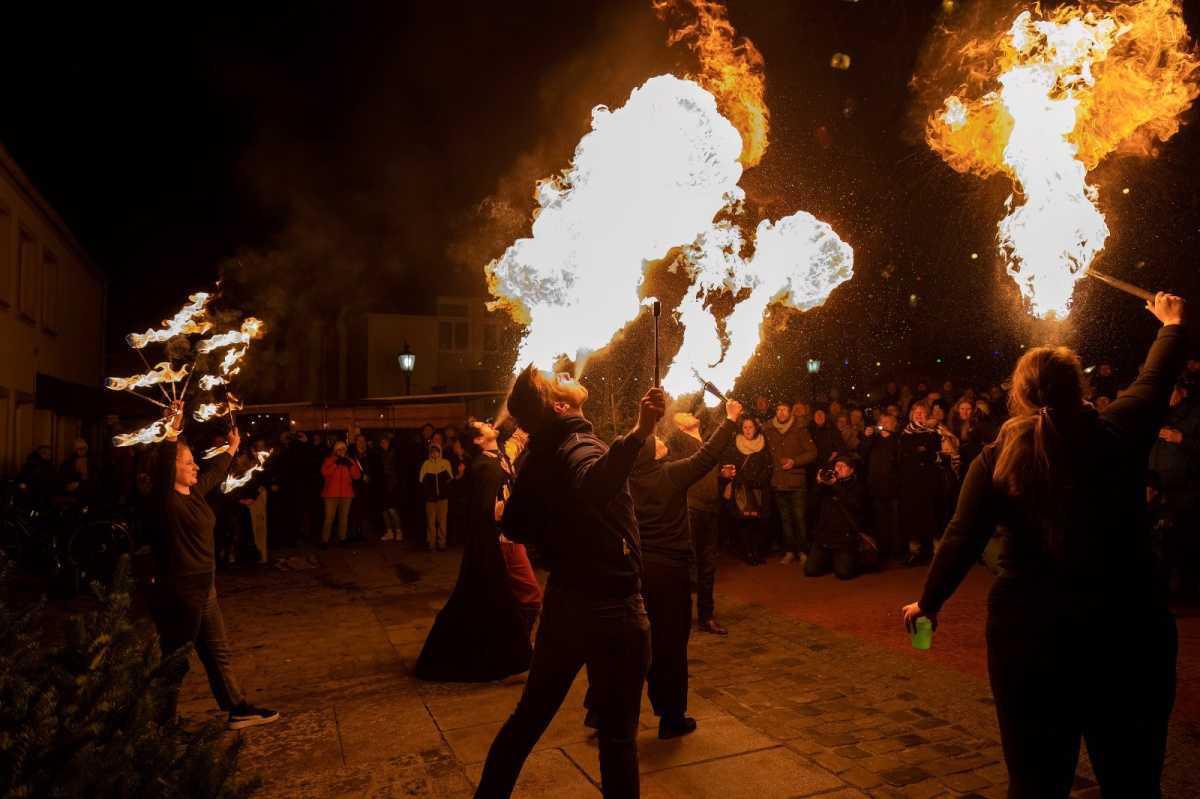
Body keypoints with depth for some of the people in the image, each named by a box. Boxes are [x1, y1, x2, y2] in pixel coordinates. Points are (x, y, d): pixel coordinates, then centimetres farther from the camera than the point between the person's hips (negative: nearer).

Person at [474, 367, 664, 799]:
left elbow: (514, 526, 15)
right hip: (612, 608, -7)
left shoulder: (537, 458, 4)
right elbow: (592, 484, -45)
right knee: (618, 733, 8)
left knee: (531, 713, 22)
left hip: (564, 602, 7)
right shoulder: (580, 447, -19)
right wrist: (638, 434, -56)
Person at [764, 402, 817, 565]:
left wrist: (794, 462, -12)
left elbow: (812, 452, -2)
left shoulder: (799, 430, 0)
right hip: (778, 482, 3)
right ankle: (789, 551, 19)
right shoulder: (769, 431, 7)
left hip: (797, 481, -3)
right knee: (785, 518, 10)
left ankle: (803, 551, 9)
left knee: (799, 518, -3)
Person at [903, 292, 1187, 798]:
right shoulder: (1117, 434, -3)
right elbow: (1155, 381, 16)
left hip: (1029, 628, -1)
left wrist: (928, 602, 8)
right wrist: (1173, 326, 36)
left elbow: (962, 538, -4)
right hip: (1129, 624, 1)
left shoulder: (997, 457, -6)